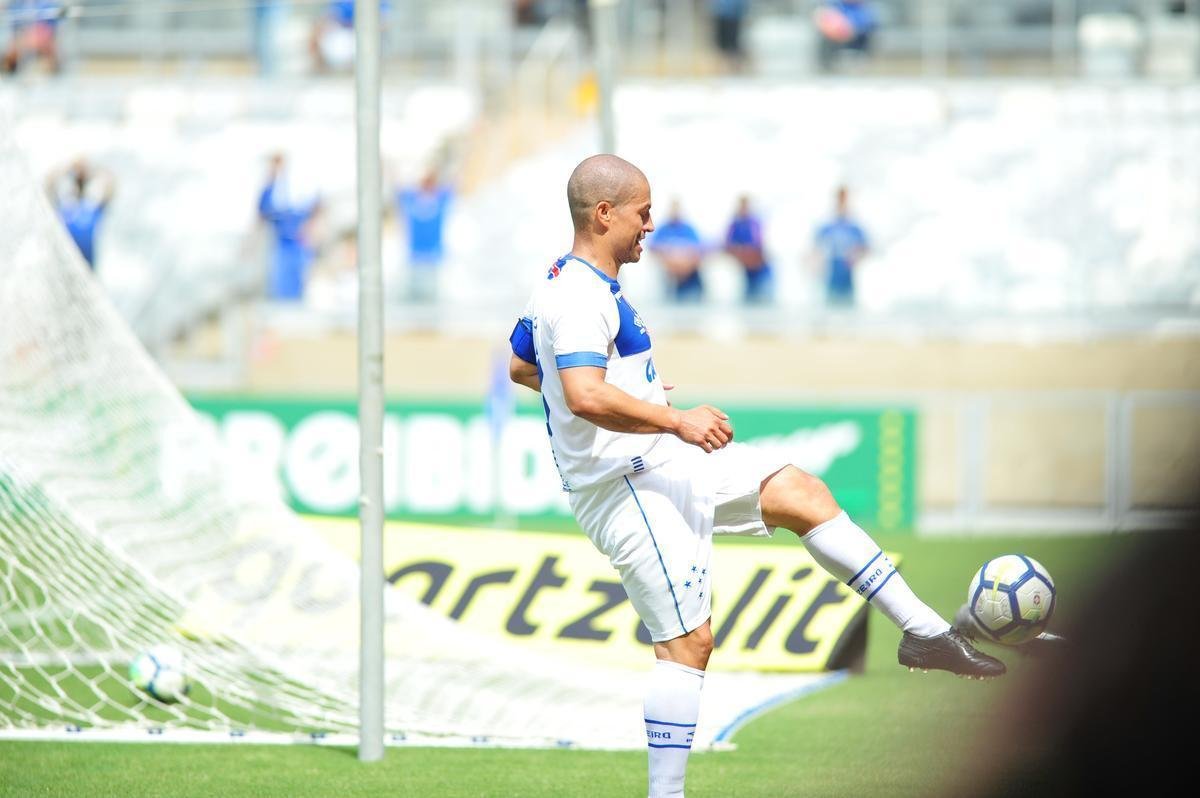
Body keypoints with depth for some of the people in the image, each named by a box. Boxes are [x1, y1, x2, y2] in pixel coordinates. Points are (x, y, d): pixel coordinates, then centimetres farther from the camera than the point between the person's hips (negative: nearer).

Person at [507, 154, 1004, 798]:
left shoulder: (555, 286, 12)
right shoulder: (581, 298, -21)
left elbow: (520, 369, 27)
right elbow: (584, 397, -36)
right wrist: (676, 420, -28)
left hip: (663, 463, 11)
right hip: (630, 487, -11)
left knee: (802, 493, 11)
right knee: (687, 641, -11)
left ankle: (926, 634, 13)